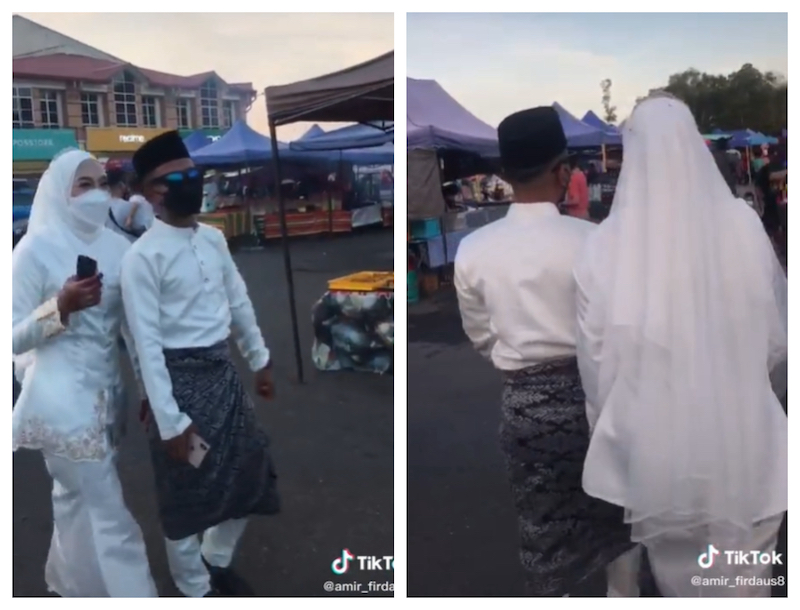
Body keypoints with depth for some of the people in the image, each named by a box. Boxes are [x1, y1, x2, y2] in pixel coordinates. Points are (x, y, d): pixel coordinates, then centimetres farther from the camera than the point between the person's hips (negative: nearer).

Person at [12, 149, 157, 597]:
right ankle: (130, 595, 14)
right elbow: (13, 337, -10)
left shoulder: (116, 245, 3)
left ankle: (71, 581, 43)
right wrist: (61, 306, -24)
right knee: (106, 508, 1)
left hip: (107, 387, 6)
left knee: (79, 494, 22)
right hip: (63, 394, -5)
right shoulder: (36, 249, -11)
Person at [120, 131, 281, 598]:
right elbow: (147, 343, -17)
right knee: (187, 495, 10)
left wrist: (261, 360, 16)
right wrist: (171, 421, -18)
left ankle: (218, 559, 44)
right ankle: (198, 589, 34)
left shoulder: (214, 238, 4)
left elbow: (240, 303, 13)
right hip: (180, 380, -7)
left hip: (224, 372, 7)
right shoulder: (142, 257, -16)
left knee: (250, 472, 18)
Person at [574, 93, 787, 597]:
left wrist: (610, 429, 10)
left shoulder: (607, 247, -17)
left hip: (658, 445, -1)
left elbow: (597, 364, -8)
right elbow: (777, 334, 0)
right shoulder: (743, 225, -13)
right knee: (743, 574, 23)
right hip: (740, 436, 1)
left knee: (678, 567, 23)